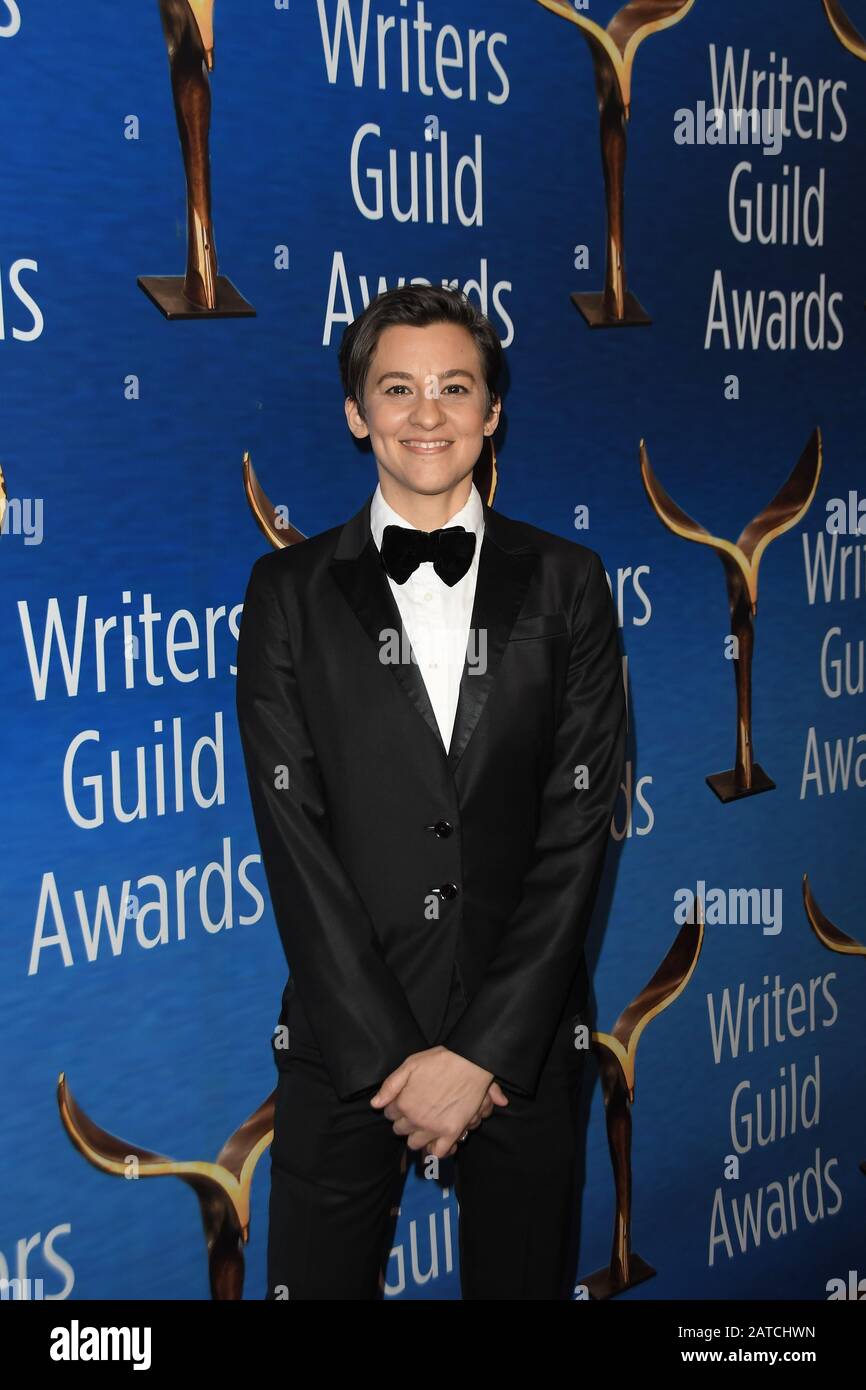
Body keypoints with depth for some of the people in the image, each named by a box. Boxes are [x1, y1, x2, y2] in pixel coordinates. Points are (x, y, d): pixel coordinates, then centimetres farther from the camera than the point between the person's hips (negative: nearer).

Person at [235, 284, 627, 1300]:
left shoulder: (565, 584, 2)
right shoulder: (290, 592, 1)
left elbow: (578, 824, -3)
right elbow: (293, 835, -5)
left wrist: (484, 1048, -10)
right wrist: (391, 1055, -11)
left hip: (525, 1039, 1)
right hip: (343, 1045, 0)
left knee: (522, 1275, 13)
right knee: (319, 1276, 9)